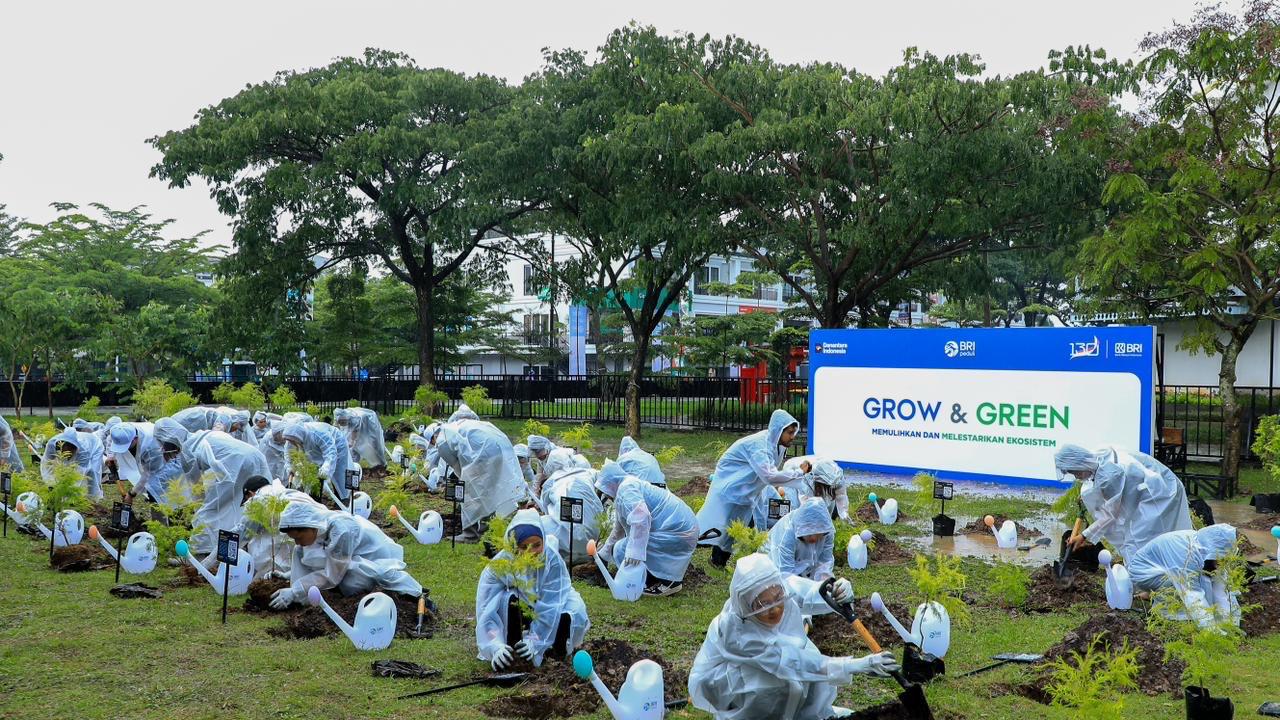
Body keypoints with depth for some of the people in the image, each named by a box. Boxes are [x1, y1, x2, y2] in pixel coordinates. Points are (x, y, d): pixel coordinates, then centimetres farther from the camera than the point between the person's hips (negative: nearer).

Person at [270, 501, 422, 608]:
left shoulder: (341, 531, -35)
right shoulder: (316, 524, -14)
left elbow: (332, 576, -27)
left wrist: (294, 592, -26)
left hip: (378, 560, -7)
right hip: (357, 557, 7)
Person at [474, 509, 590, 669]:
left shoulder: (553, 561, -24)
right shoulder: (500, 565, -25)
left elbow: (550, 606, -28)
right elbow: (486, 611, -29)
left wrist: (535, 641, -37)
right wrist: (496, 647, -42)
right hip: (511, 617, 0)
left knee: (575, 611, -29)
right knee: (507, 598, -32)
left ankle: (557, 649, -2)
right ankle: (510, 647, -15)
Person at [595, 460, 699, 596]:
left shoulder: (627, 488, -13)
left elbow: (640, 517, -30)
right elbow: (619, 529, 34)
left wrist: (634, 551, -33)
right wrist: (603, 554, 42)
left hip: (675, 530, -10)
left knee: (622, 550, -8)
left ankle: (668, 582, -6)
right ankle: (672, 577, 16)